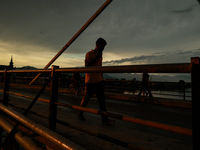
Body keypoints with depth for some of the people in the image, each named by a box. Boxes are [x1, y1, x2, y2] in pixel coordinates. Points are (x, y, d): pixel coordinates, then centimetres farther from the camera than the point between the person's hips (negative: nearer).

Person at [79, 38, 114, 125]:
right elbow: (86, 65, -14)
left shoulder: (100, 55, 17)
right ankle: (80, 114, 27)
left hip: (99, 81, 6)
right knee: (86, 98, 5)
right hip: (90, 81, -6)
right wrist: (96, 57, -18)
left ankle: (104, 119, 2)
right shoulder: (89, 54, -3)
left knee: (102, 99, 0)